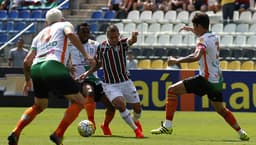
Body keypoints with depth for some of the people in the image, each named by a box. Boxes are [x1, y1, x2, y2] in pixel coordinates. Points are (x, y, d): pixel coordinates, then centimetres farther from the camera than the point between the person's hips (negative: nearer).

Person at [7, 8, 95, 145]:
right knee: (78, 101, 6)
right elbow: (70, 34, -5)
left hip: (35, 68, 6)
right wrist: (85, 55, -8)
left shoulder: (39, 35, 32)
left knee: (39, 105, 29)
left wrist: (27, 80, 41)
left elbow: (27, 61, 26)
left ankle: (15, 133, 15)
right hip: (53, 66, -6)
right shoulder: (64, 25, 20)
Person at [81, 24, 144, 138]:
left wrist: (134, 37, -56)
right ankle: (136, 129, -9)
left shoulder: (122, 44, -8)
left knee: (137, 108, 5)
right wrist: (87, 73, -1)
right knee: (120, 104, -26)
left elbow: (132, 41, -32)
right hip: (110, 85, -1)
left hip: (125, 82, 1)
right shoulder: (101, 47, -4)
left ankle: (135, 120, 43)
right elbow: (98, 64, 13)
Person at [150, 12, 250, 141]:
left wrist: (176, 61, -28)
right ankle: (241, 133, 26)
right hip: (217, 79, 9)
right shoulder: (213, 37, 13)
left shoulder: (203, 40, -14)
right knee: (221, 110, 25)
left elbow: (196, 57, -33)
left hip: (206, 79, -9)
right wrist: (191, 30, 45)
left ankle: (167, 126, -13)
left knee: (172, 90, -7)